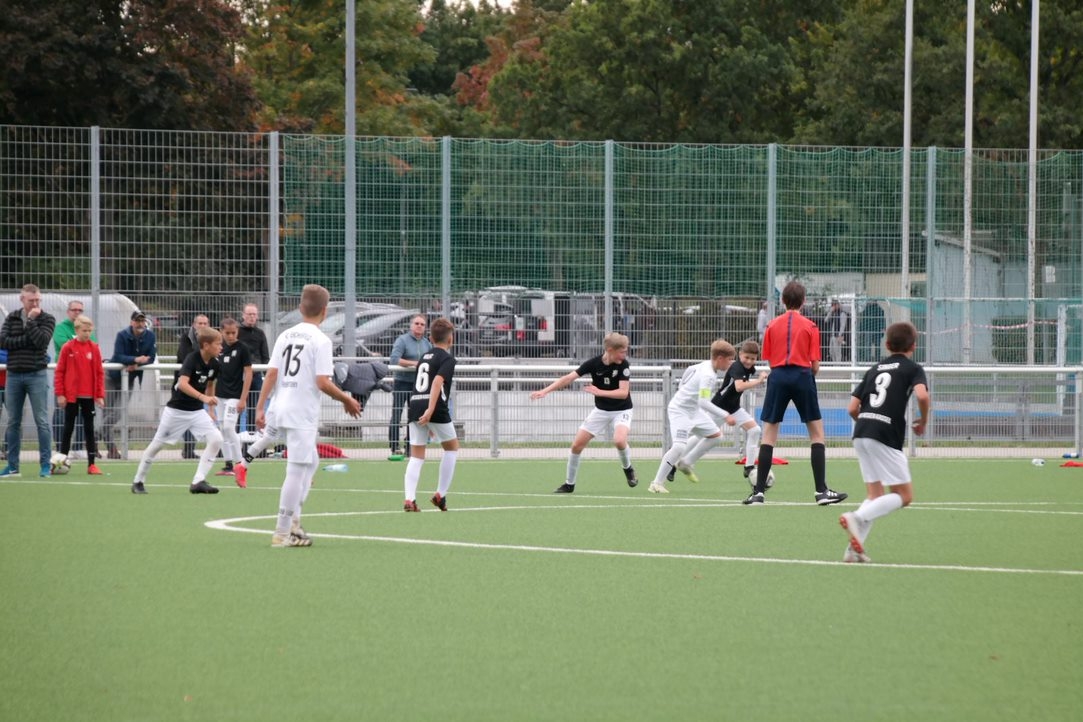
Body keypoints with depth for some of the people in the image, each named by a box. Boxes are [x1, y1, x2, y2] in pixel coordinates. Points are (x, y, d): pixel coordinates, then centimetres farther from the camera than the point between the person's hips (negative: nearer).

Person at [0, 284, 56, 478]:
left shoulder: (47, 319, 1)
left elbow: (42, 341, -15)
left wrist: (30, 321, -11)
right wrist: (27, 339, -11)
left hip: (37, 375, -3)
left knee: (42, 421, -4)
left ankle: (45, 465, -1)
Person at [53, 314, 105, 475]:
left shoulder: (94, 348, 1)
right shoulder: (67, 348, -5)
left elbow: (100, 373, 3)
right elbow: (59, 372, -3)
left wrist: (100, 394, -1)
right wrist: (60, 394, -7)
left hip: (89, 395, 2)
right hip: (71, 395, -1)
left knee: (89, 428, 4)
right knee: (68, 427, 7)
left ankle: (92, 463, 5)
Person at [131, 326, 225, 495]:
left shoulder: (215, 365, -2)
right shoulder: (192, 359, -22)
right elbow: (182, 384, -37)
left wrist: (211, 410, 17)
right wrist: (203, 397, -47)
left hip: (197, 411, 6)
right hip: (176, 409, -6)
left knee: (216, 439, -13)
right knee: (157, 444, 6)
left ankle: (198, 481, -10)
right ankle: (138, 481, 24)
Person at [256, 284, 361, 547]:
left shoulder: (285, 336, 9)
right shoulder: (320, 341, -10)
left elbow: (272, 373, 5)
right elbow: (322, 383, -15)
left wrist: (260, 407, 7)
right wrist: (347, 400, -1)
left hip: (281, 408, 7)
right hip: (302, 414, -7)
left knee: (310, 462, 21)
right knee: (297, 471, -3)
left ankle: (293, 522, 17)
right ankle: (282, 532, -2)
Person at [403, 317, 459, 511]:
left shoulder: (424, 357, 24)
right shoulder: (447, 359, 1)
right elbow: (437, 381, -16)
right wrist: (430, 410, -26)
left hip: (414, 406, 6)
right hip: (435, 408, -6)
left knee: (416, 456, 6)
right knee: (452, 447, 16)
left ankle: (409, 499, -11)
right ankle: (440, 495, 12)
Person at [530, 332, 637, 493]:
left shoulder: (623, 365, -18)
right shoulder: (593, 363, -15)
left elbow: (623, 392, -24)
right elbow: (569, 378, -14)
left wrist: (599, 392, -34)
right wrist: (545, 391, -23)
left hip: (621, 411, -3)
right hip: (601, 410, 3)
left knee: (619, 440, -31)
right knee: (577, 444, -2)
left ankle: (628, 469, 0)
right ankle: (569, 484, 15)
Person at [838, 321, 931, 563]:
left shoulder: (875, 369, 21)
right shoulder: (913, 369, 5)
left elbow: (852, 408, 17)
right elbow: (922, 395, -15)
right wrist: (923, 421, 2)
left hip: (861, 434, 6)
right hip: (886, 437, -6)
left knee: (875, 494, 16)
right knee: (904, 496, 0)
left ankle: (855, 546, 1)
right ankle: (856, 517, -20)